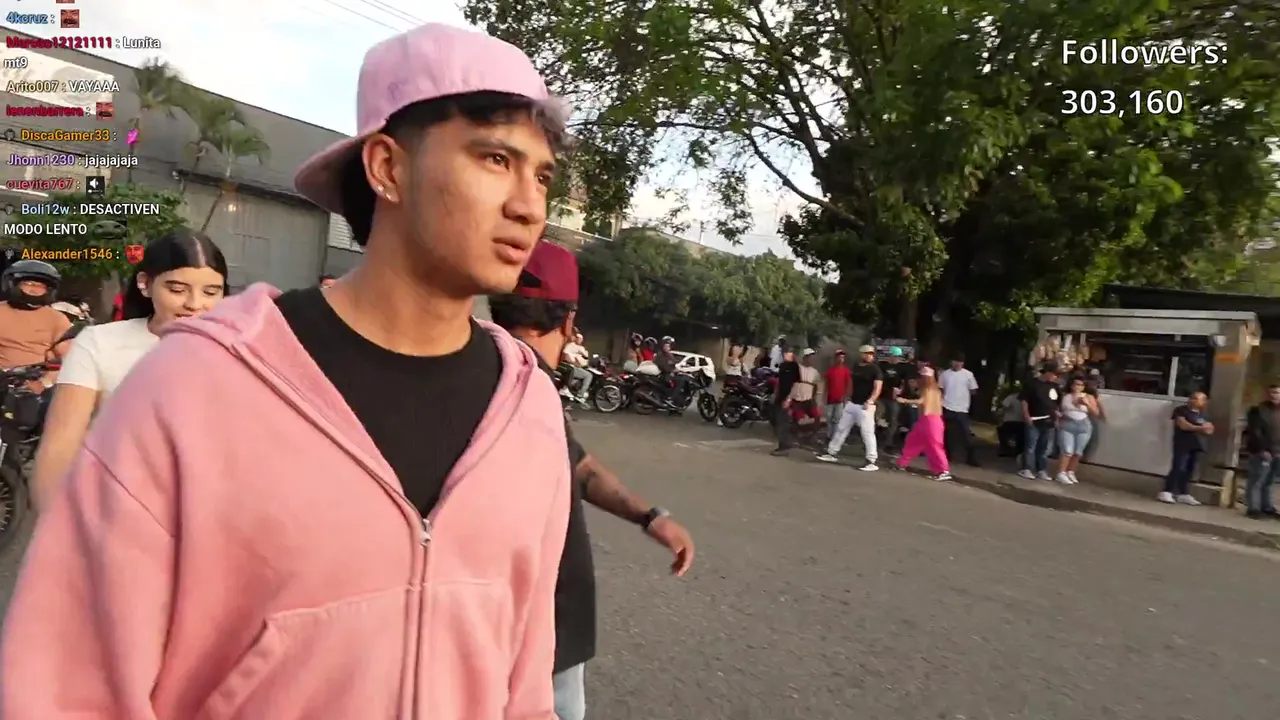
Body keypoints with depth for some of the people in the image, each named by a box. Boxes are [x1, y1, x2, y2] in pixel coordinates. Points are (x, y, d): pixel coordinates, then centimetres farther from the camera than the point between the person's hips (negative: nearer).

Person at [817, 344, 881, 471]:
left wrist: (870, 401, -28)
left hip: (866, 406, -7)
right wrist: (848, 398, 20)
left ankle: (872, 462, -3)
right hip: (852, 404, 7)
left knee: (867, 433, -9)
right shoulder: (856, 367, 12)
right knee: (841, 428, 11)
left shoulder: (875, 369, -7)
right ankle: (832, 453, 21)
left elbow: (878, 387, -16)